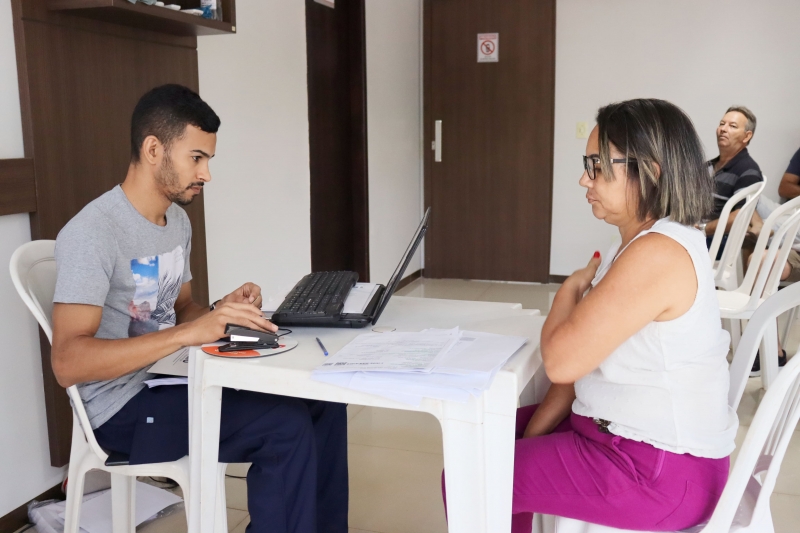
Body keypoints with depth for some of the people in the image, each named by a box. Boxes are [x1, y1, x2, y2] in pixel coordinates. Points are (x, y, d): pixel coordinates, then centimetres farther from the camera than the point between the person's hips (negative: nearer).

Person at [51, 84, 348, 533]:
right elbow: (68, 362, -28)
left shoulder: (178, 220, 7)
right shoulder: (93, 232, -20)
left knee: (323, 401, -1)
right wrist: (190, 332, -36)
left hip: (173, 378, 8)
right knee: (287, 428, -24)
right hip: (124, 404, -8)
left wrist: (220, 312, -7)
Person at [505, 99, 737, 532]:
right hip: (626, 433, 10)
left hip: (661, 472, -10)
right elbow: (584, 357, 7)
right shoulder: (640, 243, 7)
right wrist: (534, 434, 4)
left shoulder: (658, 254, -26)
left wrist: (570, 289, -8)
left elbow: (561, 360, -27)